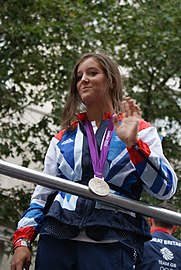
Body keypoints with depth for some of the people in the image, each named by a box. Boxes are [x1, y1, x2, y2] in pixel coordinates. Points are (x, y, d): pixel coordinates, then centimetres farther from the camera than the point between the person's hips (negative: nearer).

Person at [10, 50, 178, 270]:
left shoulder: (139, 131, 10)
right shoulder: (63, 139, 19)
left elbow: (165, 189, -3)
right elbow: (42, 196, 18)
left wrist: (133, 143, -13)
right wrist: (22, 241, 5)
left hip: (110, 245, -3)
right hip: (56, 240, 3)